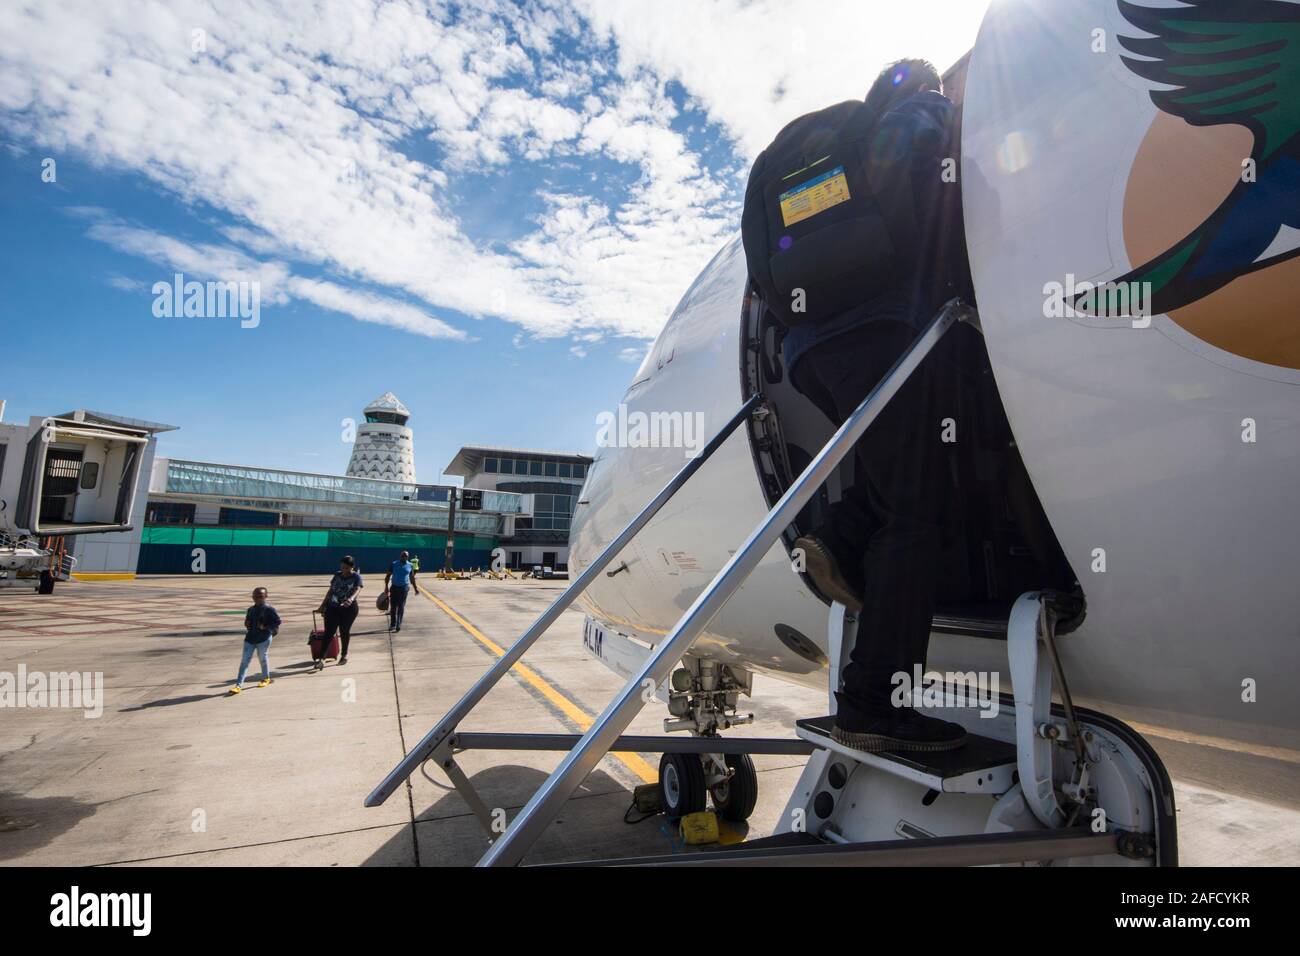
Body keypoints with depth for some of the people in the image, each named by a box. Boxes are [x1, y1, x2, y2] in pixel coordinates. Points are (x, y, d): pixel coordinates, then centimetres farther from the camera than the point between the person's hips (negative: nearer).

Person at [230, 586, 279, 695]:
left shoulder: (269, 609, -7)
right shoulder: (251, 610, 11)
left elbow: (277, 622, -8)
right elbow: (247, 622, 24)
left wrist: (265, 627, -18)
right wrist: (247, 624, 1)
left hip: (264, 638, -5)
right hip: (250, 638, 5)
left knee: (262, 657, 8)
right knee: (244, 660, 0)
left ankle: (266, 678, 31)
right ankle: (238, 685, -1)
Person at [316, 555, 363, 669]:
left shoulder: (356, 577, -8)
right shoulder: (337, 575, 7)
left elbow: (357, 590, -24)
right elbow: (331, 590, 16)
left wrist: (351, 599, -44)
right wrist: (323, 604, 17)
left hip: (349, 608, -3)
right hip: (332, 607, 3)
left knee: (344, 632, 10)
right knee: (328, 633, -4)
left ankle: (344, 655, 28)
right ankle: (321, 659, -4)